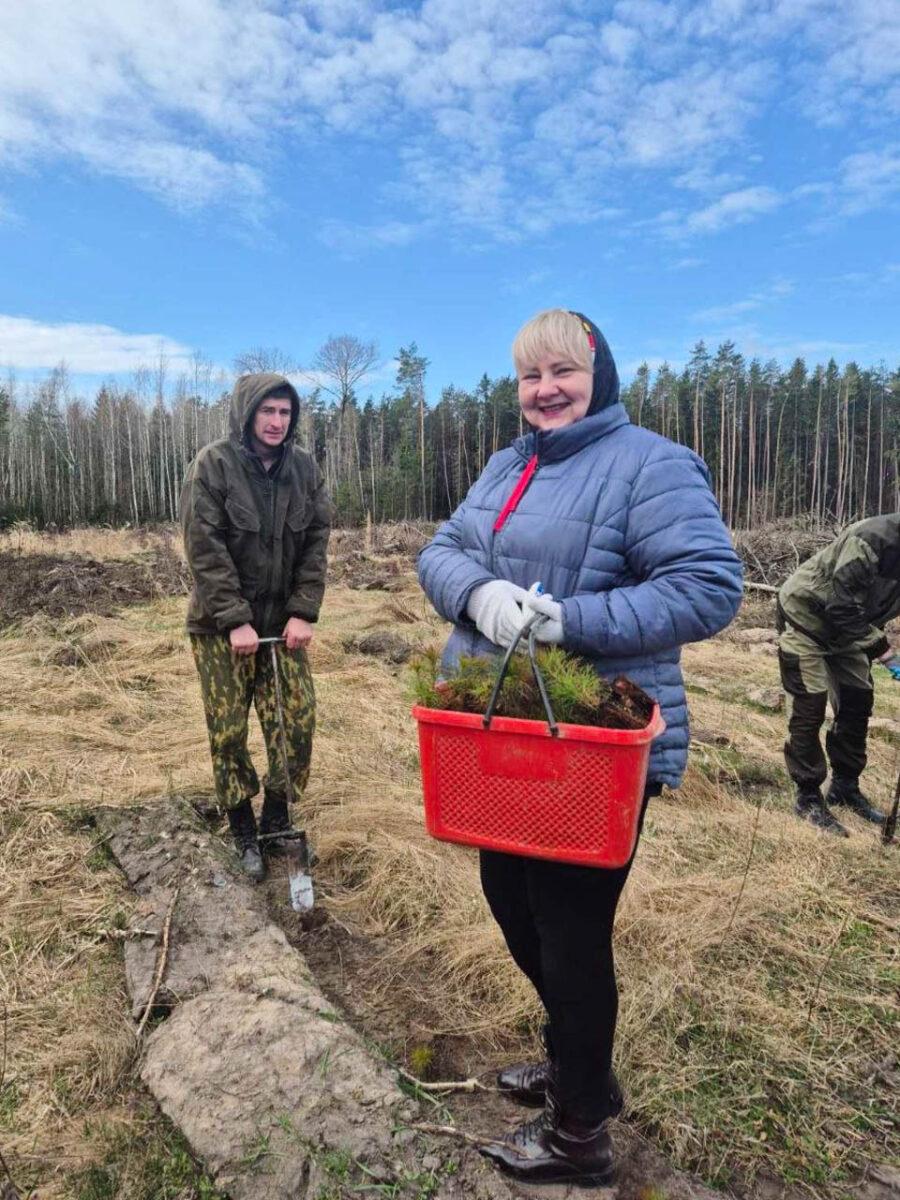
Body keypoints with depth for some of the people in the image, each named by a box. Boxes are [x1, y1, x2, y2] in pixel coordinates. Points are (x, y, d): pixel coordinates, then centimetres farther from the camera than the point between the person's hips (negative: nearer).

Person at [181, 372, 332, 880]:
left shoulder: (305, 468, 2)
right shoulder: (212, 466, -9)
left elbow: (317, 542, 1)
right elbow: (206, 550, -13)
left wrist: (303, 613, -8)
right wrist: (235, 620, -17)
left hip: (283, 620, 3)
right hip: (223, 624, -3)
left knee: (297, 720, -1)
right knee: (229, 731, 3)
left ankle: (278, 817, 21)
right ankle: (245, 831, 21)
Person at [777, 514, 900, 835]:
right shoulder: (874, 538, -32)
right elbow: (842, 607, -32)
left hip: (847, 626, 8)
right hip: (806, 619, -8)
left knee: (858, 703, 9)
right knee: (809, 709, -8)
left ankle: (845, 786, 24)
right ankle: (808, 797, 5)